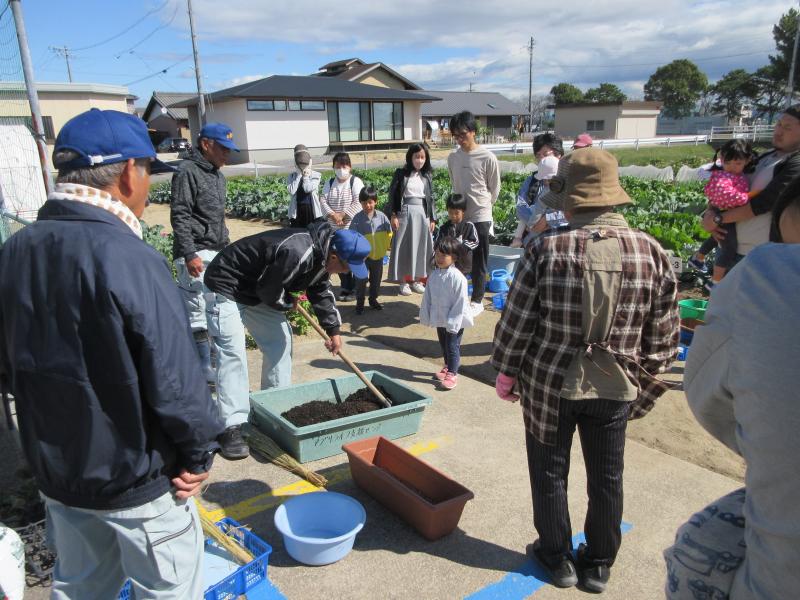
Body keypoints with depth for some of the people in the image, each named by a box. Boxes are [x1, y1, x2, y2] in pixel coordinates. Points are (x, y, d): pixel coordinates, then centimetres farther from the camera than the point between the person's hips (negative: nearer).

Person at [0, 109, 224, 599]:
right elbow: (177, 383, -25)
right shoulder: (130, 261, -27)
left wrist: (61, 424, 16)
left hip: (55, 471, 7)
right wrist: (200, 453, -9)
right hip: (138, 481, -6)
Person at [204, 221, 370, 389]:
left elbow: (321, 292, 11)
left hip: (255, 285, 10)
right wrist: (289, 302, -4)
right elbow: (269, 291, -26)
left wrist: (333, 330, 11)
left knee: (281, 336, 9)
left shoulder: (321, 252, -2)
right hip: (227, 285, -10)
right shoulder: (297, 254, -35)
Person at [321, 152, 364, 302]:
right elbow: (324, 201, 2)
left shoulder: (356, 182, -3)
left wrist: (343, 215, -18)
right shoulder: (329, 183, 11)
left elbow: (357, 203, -13)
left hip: (352, 226, -5)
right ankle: (345, 287, 19)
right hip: (334, 227, 5)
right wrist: (333, 215, -15)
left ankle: (354, 288, 9)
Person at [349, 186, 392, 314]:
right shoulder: (357, 218, -10)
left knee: (376, 279, 16)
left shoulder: (381, 217, -4)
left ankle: (373, 299, 33)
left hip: (378, 255, 3)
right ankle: (359, 303, 16)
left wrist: (385, 246, 3)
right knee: (361, 280, 3)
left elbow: (389, 233, 6)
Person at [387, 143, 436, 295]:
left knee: (421, 246, 7)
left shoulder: (427, 176, 8)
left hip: (422, 214, 3)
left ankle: (417, 280, 18)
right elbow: (392, 194, -4)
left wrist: (432, 219, 7)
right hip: (405, 213, -3)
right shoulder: (401, 173, -2)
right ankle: (404, 281, 8)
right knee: (404, 247, 1)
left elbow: (431, 198, 11)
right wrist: (393, 215, -11)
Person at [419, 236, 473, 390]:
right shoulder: (434, 275, -1)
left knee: (452, 346, 1)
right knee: (443, 345, 21)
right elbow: (427, 297, 7)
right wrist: (426, 316, 5)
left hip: (454, 321, -7)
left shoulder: (457, 277, -22)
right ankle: (447, 367, 39)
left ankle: (452, 374, 12)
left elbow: (460, 302, -20)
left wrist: (453, 323, -20)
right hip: (439, 319, 7)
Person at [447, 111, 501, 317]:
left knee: (479, 262, 5)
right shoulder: (453, 158, 4)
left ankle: (477, 300, 17)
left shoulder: (487, 158, -10)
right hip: (458, 215, 4)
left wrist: (483, 205, 9)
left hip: (480, 217, -4)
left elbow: (494, 188, 1)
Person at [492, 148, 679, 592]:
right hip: (616, 388, 3)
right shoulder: (652, 252, -7)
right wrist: (645, 379, 14)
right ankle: (599, 565, 35)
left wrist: (506, 372, 3)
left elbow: (517, 321, -11)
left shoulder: (547, 248, -16)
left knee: (550, 473, 17)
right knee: (607, 478, 18)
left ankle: (557, 557, 33)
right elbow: (663, 334, 0)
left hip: (550, 384, -2)